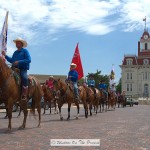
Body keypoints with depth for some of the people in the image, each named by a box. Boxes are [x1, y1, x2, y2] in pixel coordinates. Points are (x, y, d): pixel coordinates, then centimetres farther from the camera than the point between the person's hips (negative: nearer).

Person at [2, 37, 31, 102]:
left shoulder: (25, 51, 1)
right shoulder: (15, 52, 21)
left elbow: (29, 60, -12)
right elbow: (11, 60, 24)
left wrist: (19, 62, -20)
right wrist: (5, 55, 15)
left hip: (23, 69, -7)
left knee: (24, 78, -34)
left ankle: (24, 96, -36)